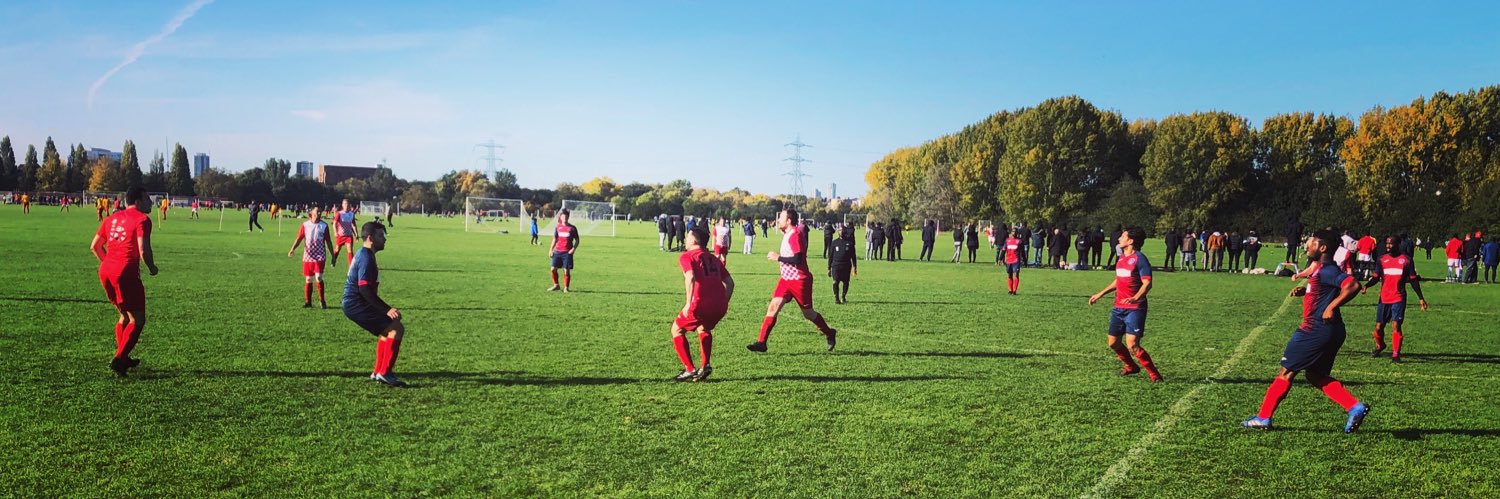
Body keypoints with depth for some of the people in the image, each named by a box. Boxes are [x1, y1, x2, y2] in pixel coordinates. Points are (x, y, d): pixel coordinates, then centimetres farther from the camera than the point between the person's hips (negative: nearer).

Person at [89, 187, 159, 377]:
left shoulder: (112, 218, 18)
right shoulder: (142, 219, -6)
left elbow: (94, 246, 20)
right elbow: (143, 250, -17)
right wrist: (152, 268, 0)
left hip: (105, 272, 8)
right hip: (126, 273, -8)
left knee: (125, 315, 23)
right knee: (138, 320, 2)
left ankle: (122, 358, 28)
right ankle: (118, 359, -7)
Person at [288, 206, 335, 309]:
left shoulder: (324, 226, 2)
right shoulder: (305, 225, 4)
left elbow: (328, 241, 7)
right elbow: (299, 239, 0)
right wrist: (292, 249, -16)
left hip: (320, 256, -2)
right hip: (308, 256, 2)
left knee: (319, 277, -15)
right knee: (308, 280, 6)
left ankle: (322, 300, 0)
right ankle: (308, 301, 16)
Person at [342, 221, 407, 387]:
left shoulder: (362, 254, 15)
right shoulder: (366, 258, -17)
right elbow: (364, 289, -25)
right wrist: (387, 309, -27)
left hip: (353, 304, 11)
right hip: (356, 305, -11)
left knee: (387, 330, 23)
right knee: (396, 328, -16)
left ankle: (378, 372, 24)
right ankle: (385, 373, -15)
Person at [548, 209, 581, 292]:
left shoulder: (572, 228, 1)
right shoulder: (557, 227, 10)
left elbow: (577, 240, 5)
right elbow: (554, 239, 16)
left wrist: (574, 248, -10)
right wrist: (551, 249, 7)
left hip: (567, 252, -3)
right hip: (557, 251, 3)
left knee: (566, 270, -4)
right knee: (553, 269, -1)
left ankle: (566, 288, 7)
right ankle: (556, 285, 16)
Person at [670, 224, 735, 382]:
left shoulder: (686, 257, 6)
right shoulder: (713, 259, 25)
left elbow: (690, 276, -14)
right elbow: (730, 282, 20)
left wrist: (689, 303, -15)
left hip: (701, 303, -6)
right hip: (721, 305, 6)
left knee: (677, 330, 16)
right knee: (704, 329, 33)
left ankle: (690, 369, 9)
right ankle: (705, 365, 16)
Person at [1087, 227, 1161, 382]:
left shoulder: (1139, 258, -13)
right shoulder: (1121, 257, 12)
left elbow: (1147, 283, -20)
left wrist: (1135, 298, -36)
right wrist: (1100, 294, 26)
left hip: (1135, 309, -8)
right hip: (1119, 308, 8)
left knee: (1132, 345, -16)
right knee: (1112, 342, 12)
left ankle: (1154, 375, -2)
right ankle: (1131, 367, 35)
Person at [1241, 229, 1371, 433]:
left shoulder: (1326, 270, -17)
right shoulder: (1321, 269, 13)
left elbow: (1352, 285, -30)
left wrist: (1332, 307, -28)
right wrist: (1304, 290, 13)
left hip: (1317, 330, -10)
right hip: (1325, 331, 10)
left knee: (1286, 371, 0)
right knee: (1316, 375, 18)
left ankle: (1263, 418, 8)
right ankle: (1355, 407, 7)